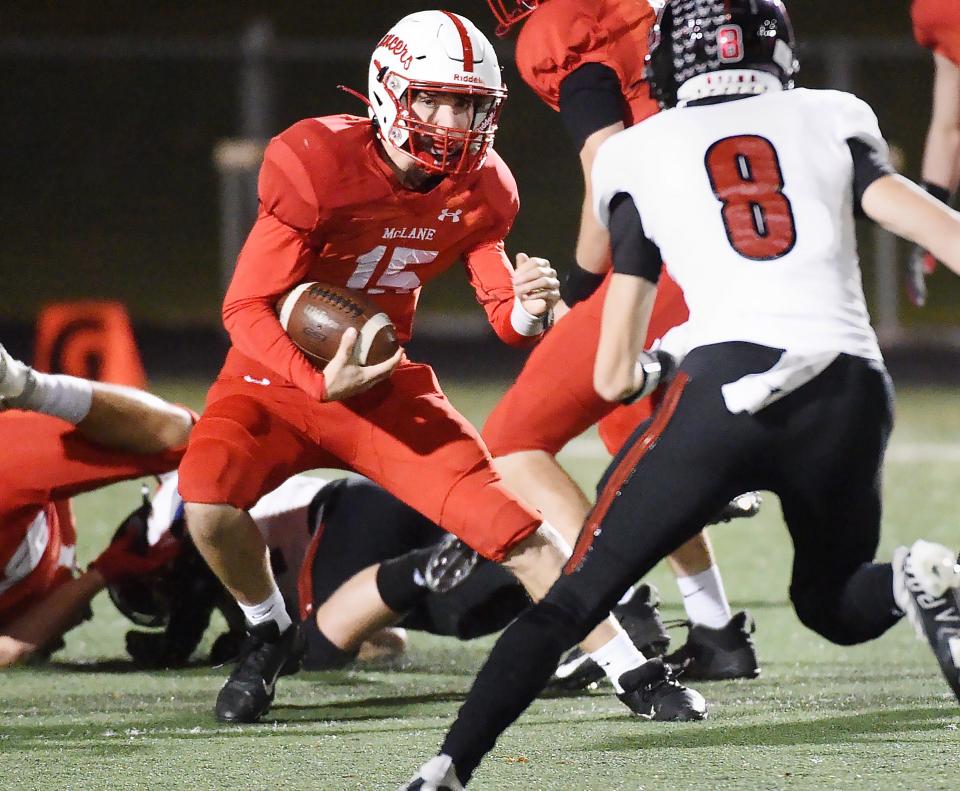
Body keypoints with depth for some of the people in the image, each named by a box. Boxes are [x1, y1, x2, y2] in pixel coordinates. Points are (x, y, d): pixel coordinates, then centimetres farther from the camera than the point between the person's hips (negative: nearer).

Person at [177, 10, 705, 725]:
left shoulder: (480, 190, -7)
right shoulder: (316, 164, -24)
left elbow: (503, 314, 3)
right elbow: (247, 308, -23)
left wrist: (526, 309, -23)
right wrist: (320, 383, -39)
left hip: (385, 385, 3)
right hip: (278, 374, -3)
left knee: (512, 525, -9)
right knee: (210, 503, -30)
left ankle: (631, 672, 4)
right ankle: (270, 633, 1)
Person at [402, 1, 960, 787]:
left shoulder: (641, 154, 18)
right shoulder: (830, 119, 20)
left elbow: (614, 375, 19)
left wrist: (641, 370, 42)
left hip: (728, 387, -2)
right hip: (852, 390, 2)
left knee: (578, 594, 7)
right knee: (832, 602, 25)